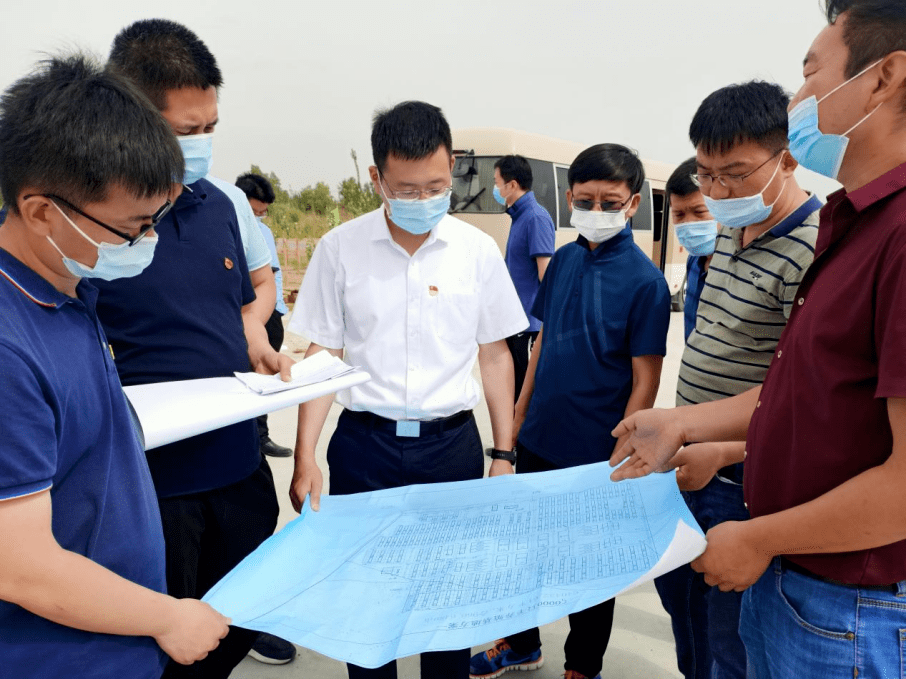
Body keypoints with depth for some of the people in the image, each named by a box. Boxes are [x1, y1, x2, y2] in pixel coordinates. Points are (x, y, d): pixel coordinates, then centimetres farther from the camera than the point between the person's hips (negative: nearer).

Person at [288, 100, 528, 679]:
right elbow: (323, 357, 0)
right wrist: (305, 457, -6)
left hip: (452, 442, 1)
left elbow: (495, 354, 5)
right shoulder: (340, 249, -4)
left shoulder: (478, 250, -1)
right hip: (365, 442, 0)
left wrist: (504, 454, 3)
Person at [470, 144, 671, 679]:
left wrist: (621, 458, -16)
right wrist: (519, 414, 11)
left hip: (596, 453, -5)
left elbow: (645, 380, -14)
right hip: (539, 440, 6)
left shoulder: (644, 280, -15)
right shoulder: (564, 259, 2)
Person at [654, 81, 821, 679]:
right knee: (676, 588, 25)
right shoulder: (730, 232, 7)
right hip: (690, 462, 9)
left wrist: (721, 452, -30)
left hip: (745, 479, -9)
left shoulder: (814, 250, -21)